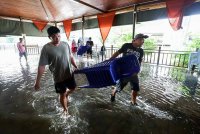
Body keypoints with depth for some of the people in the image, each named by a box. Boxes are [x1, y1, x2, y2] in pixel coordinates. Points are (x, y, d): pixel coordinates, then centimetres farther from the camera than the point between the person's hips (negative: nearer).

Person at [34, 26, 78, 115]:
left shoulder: (65, 44, -3)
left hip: (69, 73, 4)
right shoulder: (46, 48, -17)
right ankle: (65, 109, 41)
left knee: (72, 88, 20)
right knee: (62, 95, 14)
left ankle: (66, 94, 55)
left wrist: (76, 67, 11)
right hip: (58, 77, -3)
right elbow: (41, 66, -15)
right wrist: (37, 81, -12)